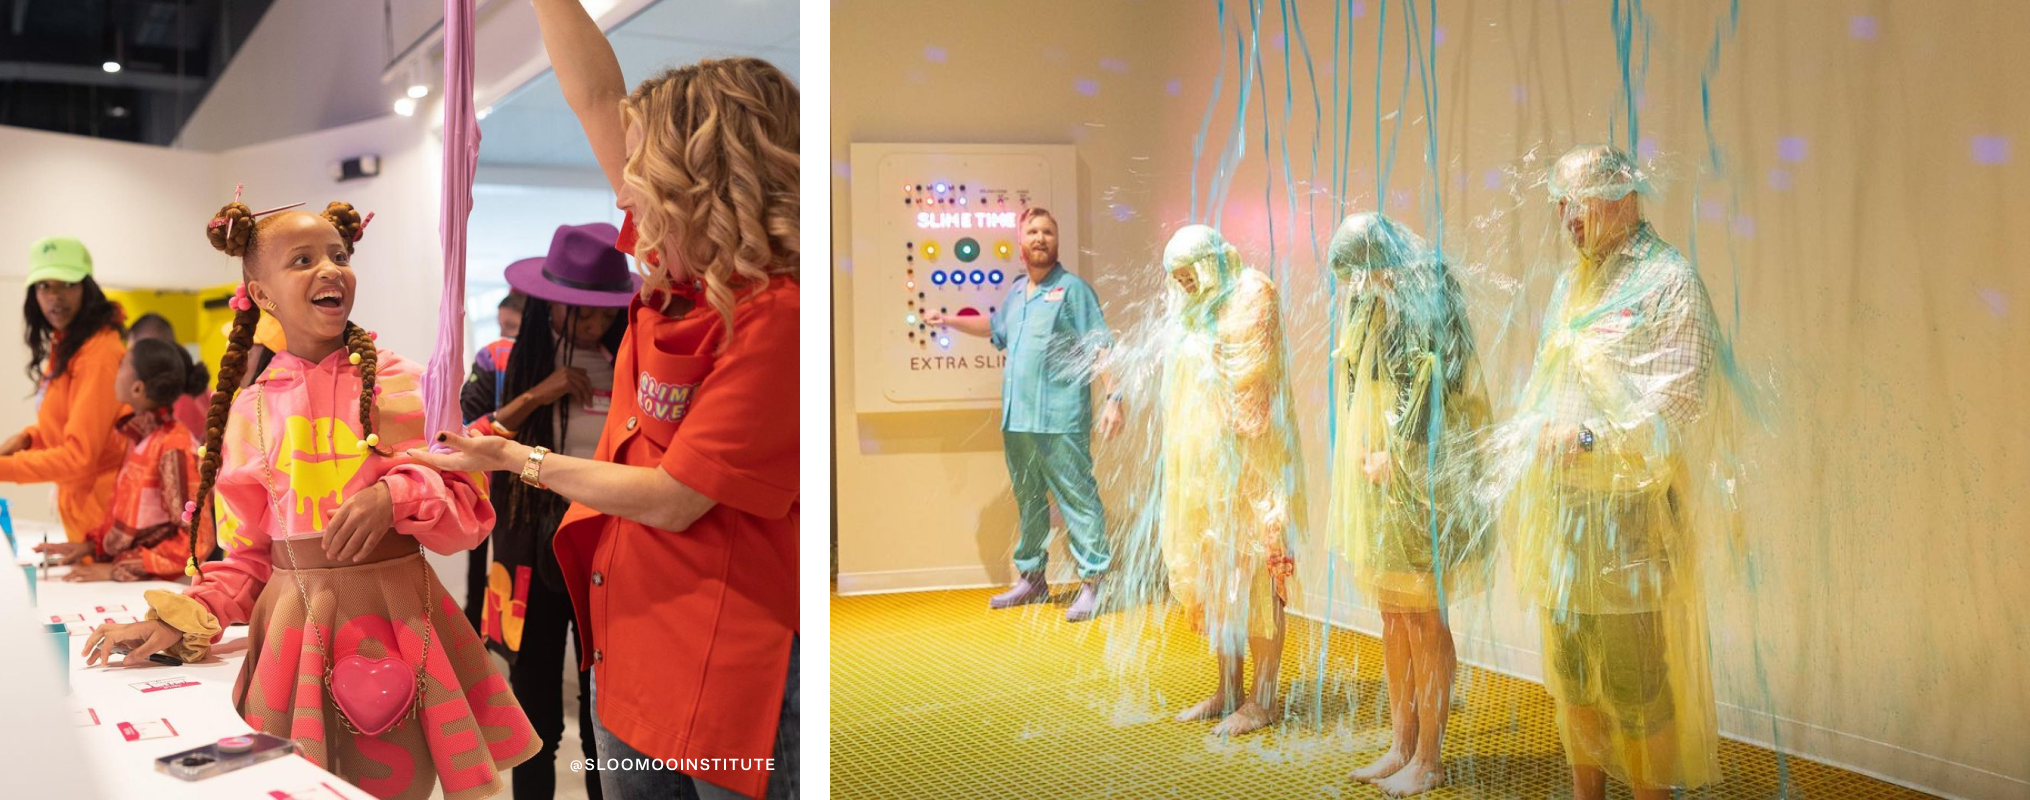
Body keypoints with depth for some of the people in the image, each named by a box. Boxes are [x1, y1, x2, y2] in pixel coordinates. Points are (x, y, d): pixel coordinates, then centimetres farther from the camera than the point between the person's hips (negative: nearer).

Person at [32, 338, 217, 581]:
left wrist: (117, 569, -16)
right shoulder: (139, 436, 6)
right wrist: (91, 545, 5)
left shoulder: (174, 446, -15)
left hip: (160, 584, -7)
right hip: (128, 580, 7)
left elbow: (195, 542, -17)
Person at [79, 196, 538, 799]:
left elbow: (469, 511, -3)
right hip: (292, 630, 2)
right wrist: (181, 622, -3)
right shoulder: (251, 410, 5)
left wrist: (396, 498, -20)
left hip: (395, 619, -2)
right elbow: (248, 557, 11)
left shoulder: (403, 384, -2)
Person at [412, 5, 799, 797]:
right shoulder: (673, 270, 2)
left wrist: (515, 458, -8)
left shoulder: (774, 315, -21)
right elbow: (597, 99, 9)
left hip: (732, 674, -8)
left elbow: (672, 500, -19)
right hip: (631, 649, 8)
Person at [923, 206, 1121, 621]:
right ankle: (1031, 580, 26)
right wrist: (949, 320, 33)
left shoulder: (1072, 288, -4)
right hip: (1016, 418, 7)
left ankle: (1091, 583, -3)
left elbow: (1100, 349, -10)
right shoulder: (1016, 292, 17)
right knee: (1028, 502, 16)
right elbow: (994, 326, 38)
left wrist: (1112, 398, -19)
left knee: (1078, 500, -6)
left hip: (1060, 420, -7)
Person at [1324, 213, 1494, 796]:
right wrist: (1352, 474, 10)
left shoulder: (1427, 299, -12)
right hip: (1375, 483, 8)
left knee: (1423, 621, -1)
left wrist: (1394, 457, -15)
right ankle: (1402, 746, 22)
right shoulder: (1369, 308, 14)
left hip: (1416, 482, -8)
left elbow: (1434, 389, -18)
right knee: (1393, 618, 12)